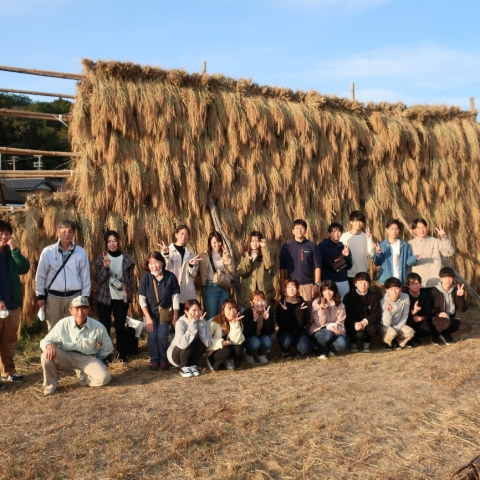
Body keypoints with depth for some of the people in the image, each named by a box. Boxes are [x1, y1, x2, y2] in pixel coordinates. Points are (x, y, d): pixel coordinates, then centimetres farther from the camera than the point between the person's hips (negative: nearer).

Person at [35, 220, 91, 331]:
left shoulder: (81, 252, -1)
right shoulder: (48, 251, -3)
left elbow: (85, 276, 4)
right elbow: (41, 275, 3)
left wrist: (84, 297, 3)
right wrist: (40, 295, 2)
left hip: (74, 296, 1)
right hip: (53, 296, 0)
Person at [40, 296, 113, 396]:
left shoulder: (98, 327, -14)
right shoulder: (63, 324, -14)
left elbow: (107, 348, 4)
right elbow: (45, 341, -6)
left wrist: (96, 359, 6)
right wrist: (49, 345, -29)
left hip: (87, 358, 0)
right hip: (67, 357, 0)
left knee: (103, 378, -25)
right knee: (47, 354, -29)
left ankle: (84, 376, 9)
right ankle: (50, 384, -4)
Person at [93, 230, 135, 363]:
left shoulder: (126, 258, 0)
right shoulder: (102, 258, -1)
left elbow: (131, 278, 5)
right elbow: (98, 279, -7)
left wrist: (129, 295, 0)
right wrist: (105, 267, -22)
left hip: (121, 298, 0)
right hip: (104, 297, 0)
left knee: (120, 326, 3)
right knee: (105, 326, 3)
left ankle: (122, 353, 16)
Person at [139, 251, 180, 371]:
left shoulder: (170, 277, -14)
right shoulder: (145, 278, -12)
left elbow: (175, 298, -7)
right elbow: (142, 300, -8)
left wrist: (175, 317, -5)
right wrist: (148, 318, -12)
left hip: (165, 313, -1)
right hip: (151, 313, 1)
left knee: (162, 336, -16)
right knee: (152, 336, -14)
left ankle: (163, 360, 8)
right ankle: (154, 360, 9)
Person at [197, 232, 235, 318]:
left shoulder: (226, 255, 11)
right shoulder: (203, 256, 2)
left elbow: (233, 272, 0)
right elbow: (200, 273, 2)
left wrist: (226, 258, -9)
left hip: (225, 288, 3)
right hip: (210, 288, -3)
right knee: (211, 317, 0)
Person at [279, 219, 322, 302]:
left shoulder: (312, 245, 4)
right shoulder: (286, 246, 5)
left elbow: (317, 266, 2)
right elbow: (282, 267, 5)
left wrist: (317, 284, -4)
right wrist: (282, 285, 0)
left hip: (308, 284, 0)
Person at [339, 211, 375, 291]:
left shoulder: (366, 236, 3)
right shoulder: (344, 236, -1)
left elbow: (371, 255, -6)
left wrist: (369, 240, -13)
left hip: (362, 274, 1)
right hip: (348, 274, -1)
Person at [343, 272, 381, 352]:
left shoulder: (373, 296, 3)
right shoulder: (349, 296, -2)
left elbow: (377, 314, -3)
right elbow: (346, 315, -7)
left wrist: (366, 321, -20)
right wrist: (355, 323, -27)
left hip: (368, 323, 2)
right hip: (353, 325, -2)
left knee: (373, 329, -31)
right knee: (359, 333, -33)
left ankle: (366, 343, 3)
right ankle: (355, 343, 5)